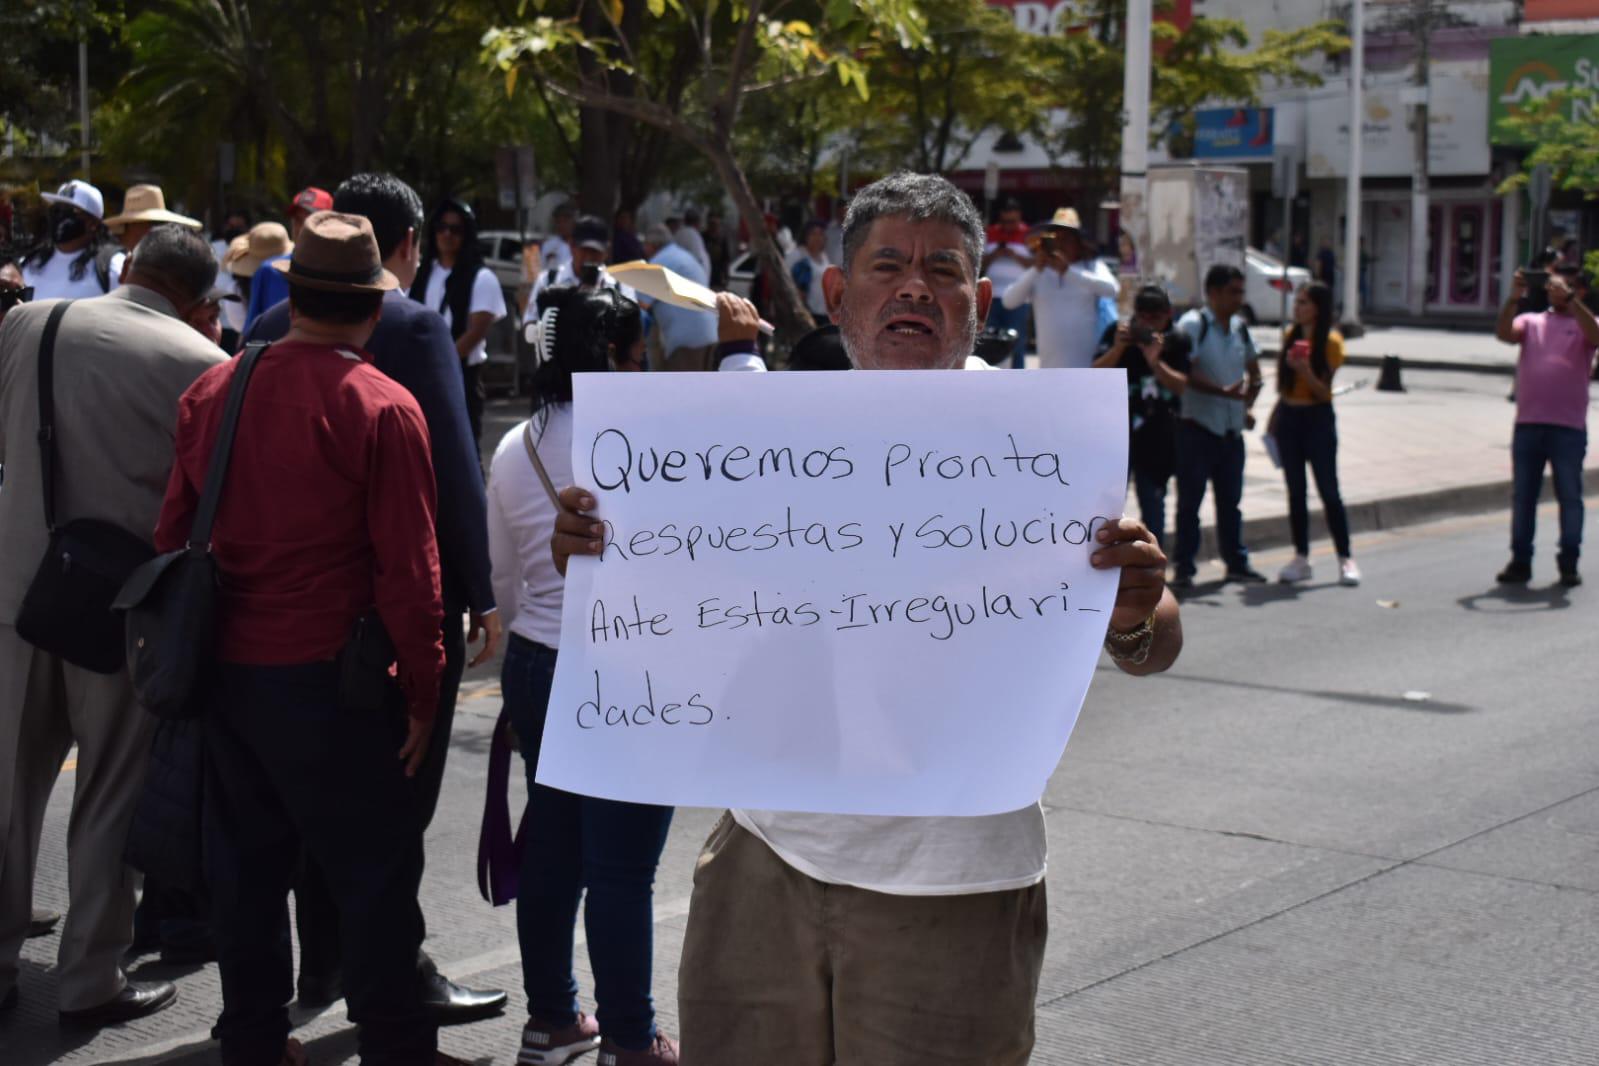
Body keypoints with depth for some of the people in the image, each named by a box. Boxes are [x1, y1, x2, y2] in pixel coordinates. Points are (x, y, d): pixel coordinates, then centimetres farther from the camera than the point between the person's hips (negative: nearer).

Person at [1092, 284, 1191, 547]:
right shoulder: (1117, 333, -3)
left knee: (1153, 503, 11)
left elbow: (1181, 385, -10)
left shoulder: (1177, 341, -2)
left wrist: (1155, 361, -25)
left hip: (1157, 436, 1)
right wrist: (1117, 348, -23)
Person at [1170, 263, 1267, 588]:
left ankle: (1236, 562, 23)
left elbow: (1253, 368, 25)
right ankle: (1184, 568, 4)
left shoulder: (1241, 327, 12)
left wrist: (1250, 393, 6)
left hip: (1232, 430, 6)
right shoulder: (1192, 324, -9)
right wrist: (1223, 391, -27)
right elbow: (1186, 373, -19)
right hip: (1196, 428, -6)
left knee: (1230, 500, 14)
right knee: (1189, 501, -1)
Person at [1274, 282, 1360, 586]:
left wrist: (1305, 370, -28)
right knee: (1295, 491, 7)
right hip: (1288, 416, 5)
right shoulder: (1291, 335, 8)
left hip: (1317, 418, -5)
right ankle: (1301, 559, 12)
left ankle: (1346, 560, 2)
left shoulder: (1330, 341, -9)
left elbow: (1324, 391, -12)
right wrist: (1275, 419, 14)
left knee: (1328, 491, -4)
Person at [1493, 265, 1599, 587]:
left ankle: (1569, 563, 10)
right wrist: (1514, 298, -17)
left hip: (1568, 427, -2)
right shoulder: (1531, 321, 14)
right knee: (1523, 496, 6)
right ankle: (1520, 561, 12)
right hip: (1527, 424, 2)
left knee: (1570, 496, 2)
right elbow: (1503, 333, -4)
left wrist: (1568, 297, -23)